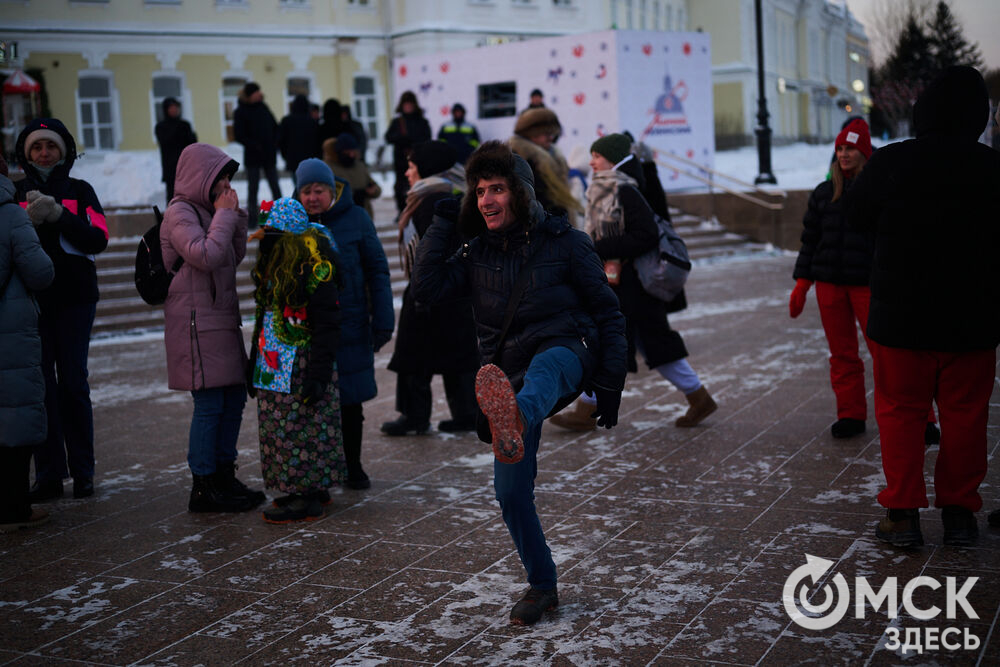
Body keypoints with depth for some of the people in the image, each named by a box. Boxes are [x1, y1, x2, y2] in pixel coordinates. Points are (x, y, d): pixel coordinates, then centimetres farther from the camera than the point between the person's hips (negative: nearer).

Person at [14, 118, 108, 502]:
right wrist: (30, 221, -16)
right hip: (31, 301, 1)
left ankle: (82, 472, 5)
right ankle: (48, 474, 4)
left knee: (73, 384, -3)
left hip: (74, 300, -1)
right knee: (40, 385, -1)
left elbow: (98, 240, -4)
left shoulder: (80, 191, 8)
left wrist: (59, 216, -15)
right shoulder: (15, 194, 10)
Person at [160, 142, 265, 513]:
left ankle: (224, 477, 23)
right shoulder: (180, 213, -11)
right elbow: (207, 256, -24)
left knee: (235, 397, 12)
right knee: (209, 404, -7)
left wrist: (236, 217, 7)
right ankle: (203, 489, 1)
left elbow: (235, 257, 19)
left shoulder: (205, 210, 16)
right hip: (197, 322, -9)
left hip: (222, 318, 9)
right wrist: (225, 216, -14)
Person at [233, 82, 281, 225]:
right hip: (252, 156, -4)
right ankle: (253, 219, 7)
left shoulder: (263, 107, 6)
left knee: (275, 186, 6)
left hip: (269, 155, 4)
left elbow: (275, 126, 14)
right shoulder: (240, 111, -6)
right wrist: (254, 146, -15)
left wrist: (274, 143, 0)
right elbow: (239, 136, -9)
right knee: (252, 188, 1)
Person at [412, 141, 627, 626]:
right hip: (511, 374, 5)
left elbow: (608, 313, 4)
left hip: (565, 354, -4)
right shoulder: (477, 254, 13)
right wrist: (443, 224, -2)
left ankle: (515, 420, -78)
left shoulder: (563, 241, 2)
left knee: (541, 368, -42)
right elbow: (427, 289, -2)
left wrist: (609, 385, -3)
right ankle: (541, 586, 19)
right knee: (510, 492, -1)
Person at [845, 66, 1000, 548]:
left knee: (901, 411, 8)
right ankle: (959, 511, 17)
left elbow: (856, 214, 5)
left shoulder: (890, 162, -12)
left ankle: (903, 512, 9)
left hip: (900, 316, -1)